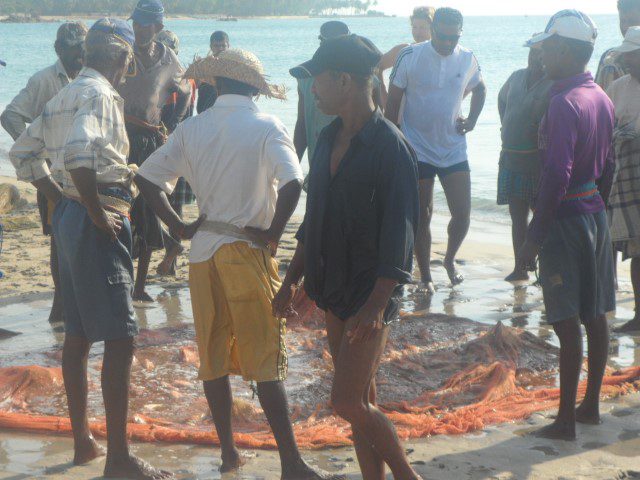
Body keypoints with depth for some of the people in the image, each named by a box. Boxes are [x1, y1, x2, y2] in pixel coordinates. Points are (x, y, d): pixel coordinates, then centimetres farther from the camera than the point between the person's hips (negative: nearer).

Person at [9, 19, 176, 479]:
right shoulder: (100, 94, -14)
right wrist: (96, 212, -21)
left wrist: (62, 200, 16)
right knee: (120, 337, -8)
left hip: (69, 215, 10)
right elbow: (78, 152, -31)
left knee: (78, 333, 16)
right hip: (99, 224, -10)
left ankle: (83, 440, 26)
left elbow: (24, 154, 21)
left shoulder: (64, 96, 15)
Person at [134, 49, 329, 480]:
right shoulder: (266, 127, -7)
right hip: (248, 251, -4)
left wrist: (178, 225, 9)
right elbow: (291, 183, -22)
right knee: (265, 360, -2)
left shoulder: (192, 129, 5)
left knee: (213, 357, 13)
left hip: (203, 251, 4)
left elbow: (147, 178, 5)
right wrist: (274, 232, -10)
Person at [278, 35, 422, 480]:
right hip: (333, 291, 8)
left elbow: (398, 234, -19)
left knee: (349, 402, -8)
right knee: (361, 400, 12)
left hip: (371, 293, -8)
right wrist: (292, 280, 16)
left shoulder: (391, 147, -16)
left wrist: (376, 305, -24)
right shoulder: (330, 139, 9)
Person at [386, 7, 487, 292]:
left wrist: (472, 120, 8)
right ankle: (425, 277, 16)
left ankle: (450, 259, 28)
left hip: (454, 150, 3)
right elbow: (393, 103, -3)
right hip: (418, 151, -3)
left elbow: (480, 89, 22)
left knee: (462, 214, 0)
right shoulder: (410, 57, -9)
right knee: (422, 217, 4)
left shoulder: (467, 60, 1)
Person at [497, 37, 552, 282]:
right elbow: (502, 99, 29)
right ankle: (520, 268, 18)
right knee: (518, 217, 11)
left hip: (537, 159, -6)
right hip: (510, 158, 6)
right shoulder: (517, 77, 10)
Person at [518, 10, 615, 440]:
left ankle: (566, 420, 1)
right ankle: (591, 405, 24)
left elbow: (557, 177, -23)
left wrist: (535, 238, -19)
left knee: (568, 322, -4)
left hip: (566, 219, -9)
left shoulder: (565, 103, -19)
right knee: (596, 316, 13)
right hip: (596, 217, 9)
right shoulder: (602, 98, 8)